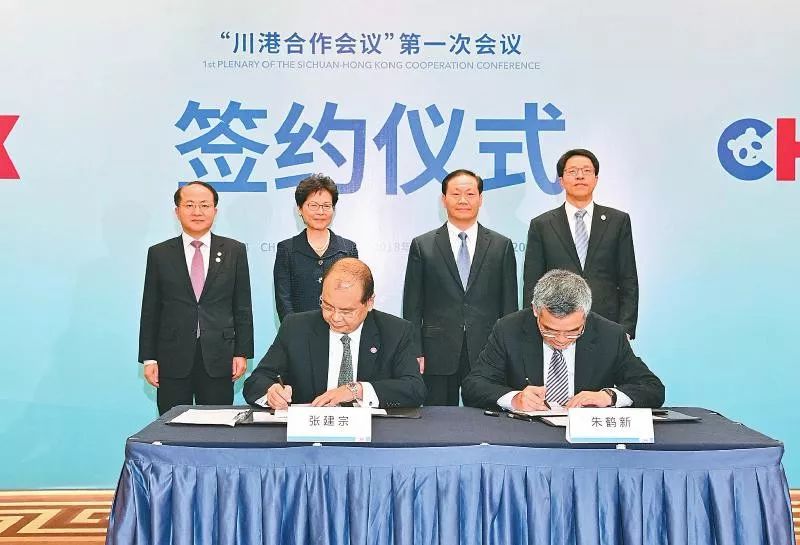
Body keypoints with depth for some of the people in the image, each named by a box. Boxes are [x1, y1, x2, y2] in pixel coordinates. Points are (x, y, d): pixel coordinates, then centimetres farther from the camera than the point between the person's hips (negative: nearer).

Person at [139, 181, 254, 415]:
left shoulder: (234, 251, 5)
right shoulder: (159, 254, 6)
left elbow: (242, 307, 5)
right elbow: (150, 310, 6)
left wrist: (242, 353, 0)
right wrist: (149, 359, 2)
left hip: (218, 360, 0)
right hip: (173, 360, 0)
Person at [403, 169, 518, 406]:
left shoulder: (501, 246, 8)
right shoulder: (422, 246, 6)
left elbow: (509, 305, 7)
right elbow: (412, 306, 4)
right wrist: (415, 354, -4)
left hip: (488, 356, 1)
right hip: (438, 357, 0)